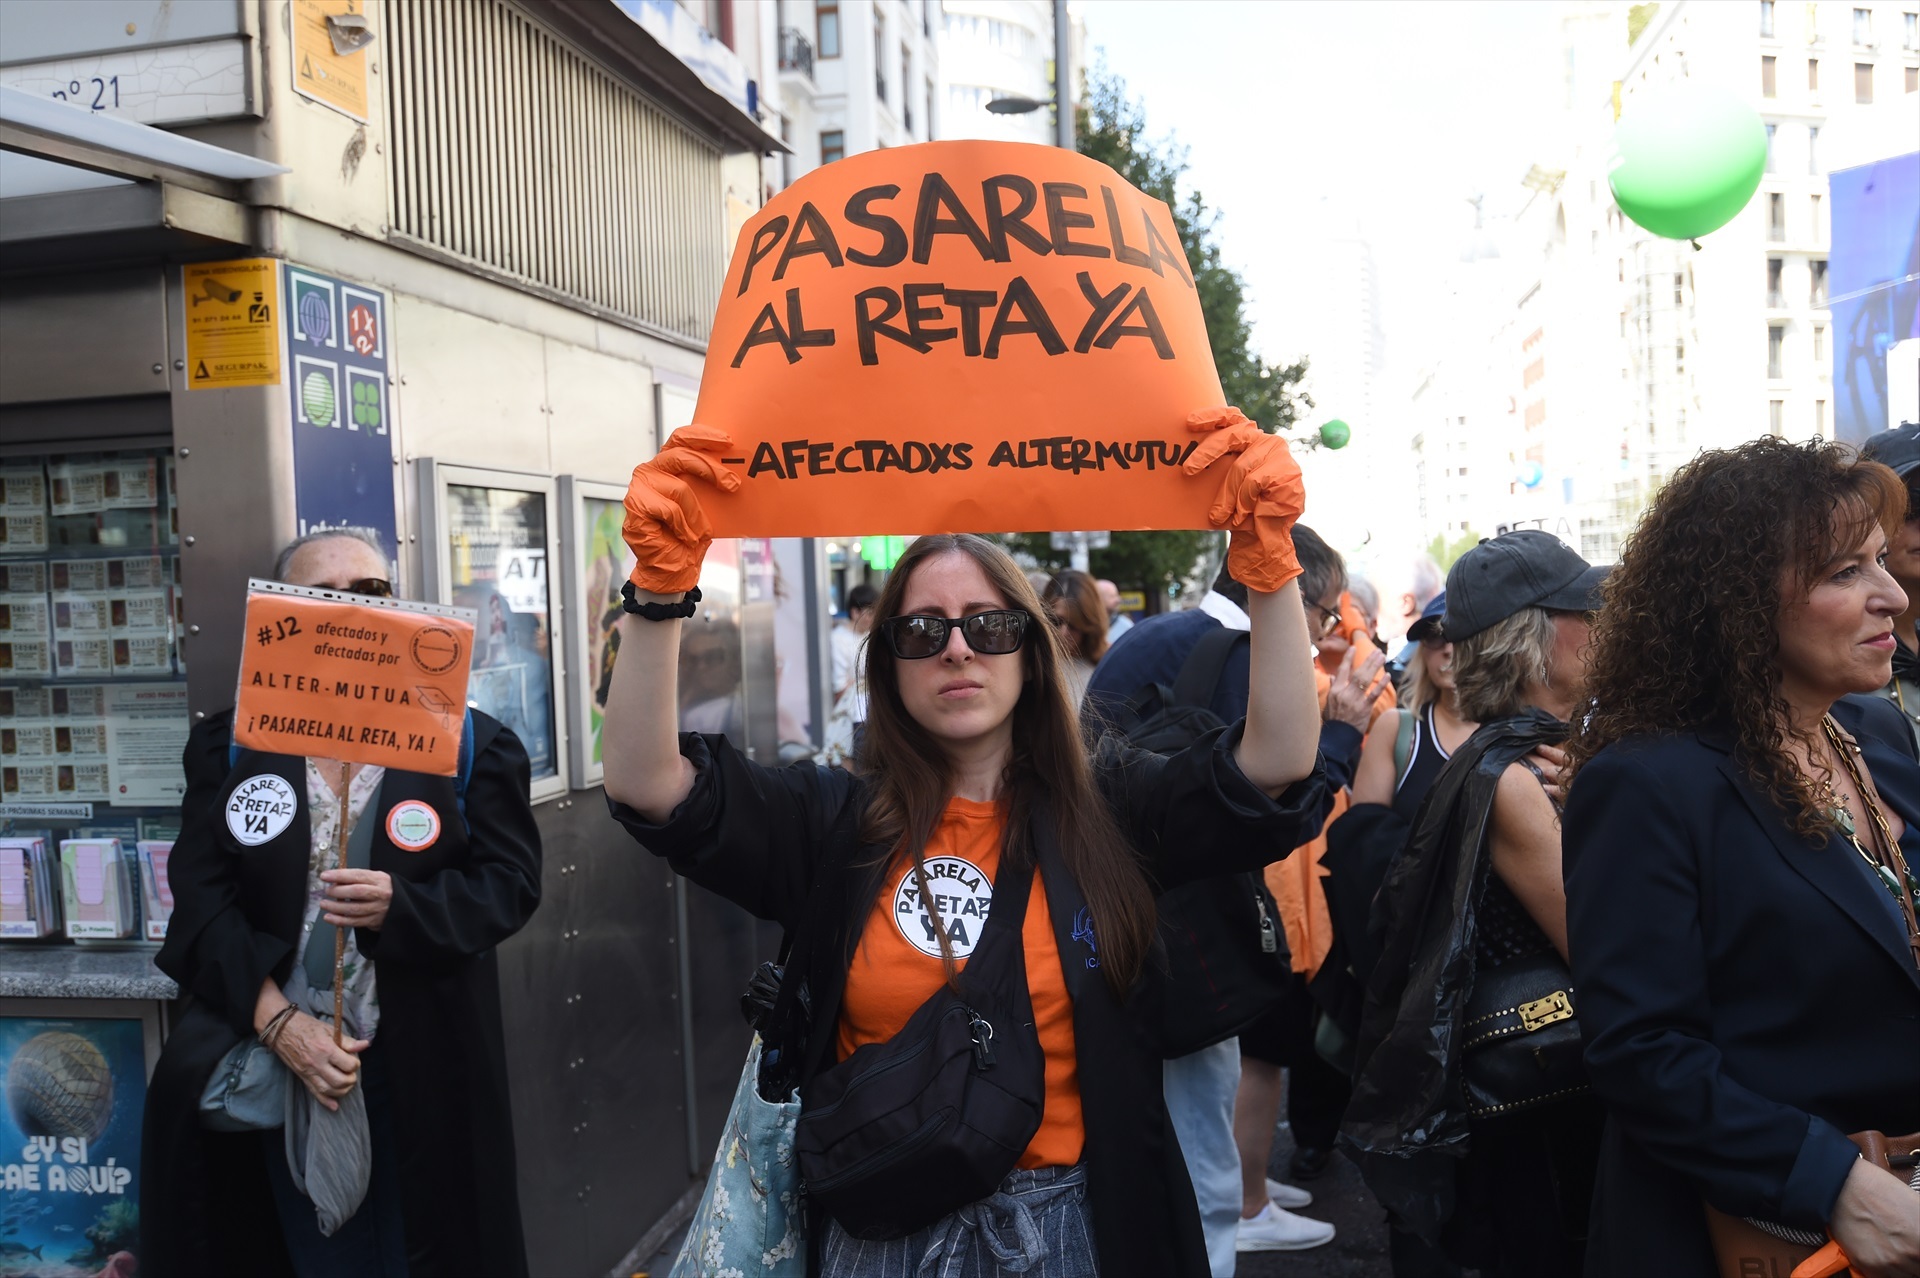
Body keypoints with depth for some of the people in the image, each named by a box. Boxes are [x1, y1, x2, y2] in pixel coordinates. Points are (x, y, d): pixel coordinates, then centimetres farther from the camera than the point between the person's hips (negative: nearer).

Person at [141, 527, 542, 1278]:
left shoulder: (467, 742, -2)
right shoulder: (230, 745, 3)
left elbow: (512, 880, -5)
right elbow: (201, 898, -4)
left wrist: (402, 906, -22)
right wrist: (277, 1021, -17)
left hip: (423, 1068, -1)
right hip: (270, 1056, 1)